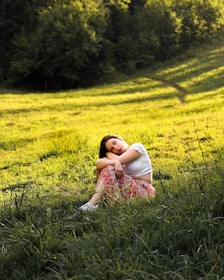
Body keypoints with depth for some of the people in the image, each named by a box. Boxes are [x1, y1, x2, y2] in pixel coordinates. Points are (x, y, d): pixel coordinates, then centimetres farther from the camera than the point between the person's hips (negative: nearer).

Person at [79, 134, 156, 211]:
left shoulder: (137, 146, -6)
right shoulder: (116, 156, 8)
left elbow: (118, 160, -19)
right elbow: (98, 163, -12)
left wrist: (108, 153, 1)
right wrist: (114, 162, -32)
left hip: (143, 189, -6)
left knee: (109, 169, -20)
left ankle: (94, 202, -22)